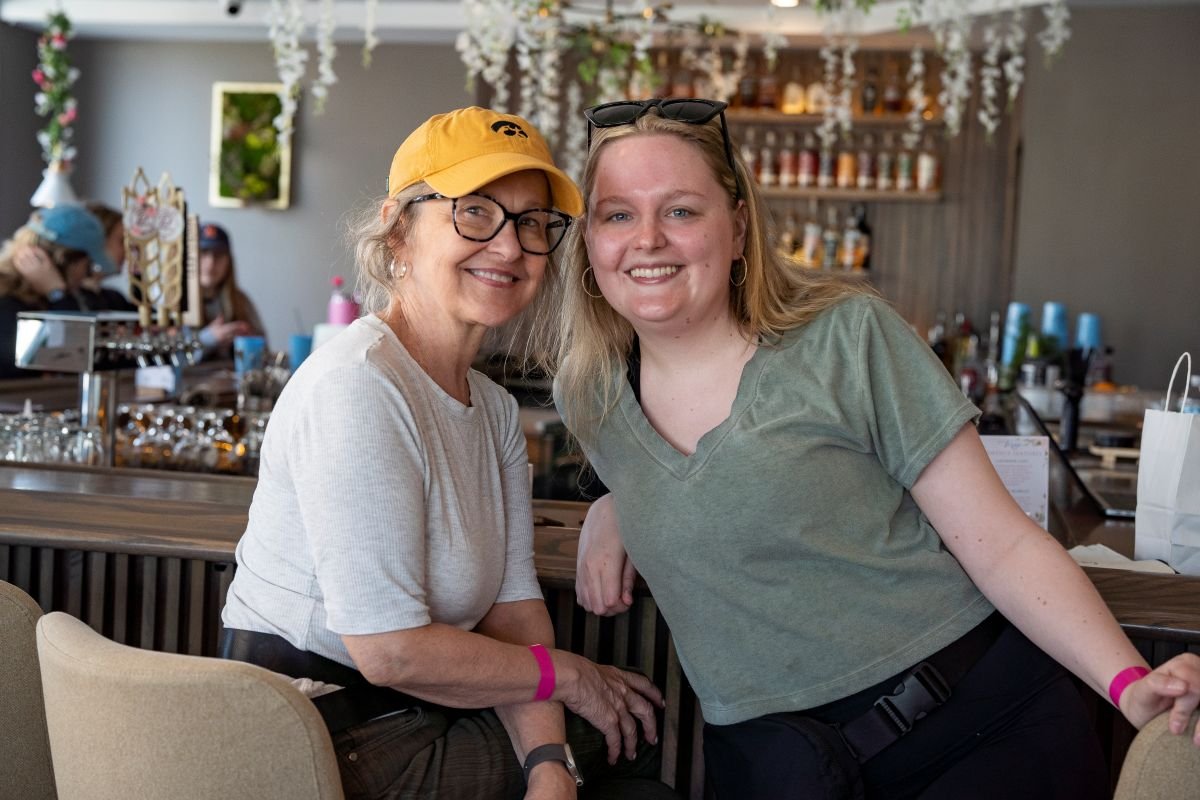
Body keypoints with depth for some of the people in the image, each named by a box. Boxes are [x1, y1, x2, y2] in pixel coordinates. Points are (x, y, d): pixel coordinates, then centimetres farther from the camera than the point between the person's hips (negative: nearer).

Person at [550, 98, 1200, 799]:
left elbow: (1003, 545, -5)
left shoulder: (848, 338, -5)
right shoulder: (589, 395, 6)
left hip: (982, 725, -3)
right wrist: (609, 513, 8)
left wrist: (1131, 683, -18)